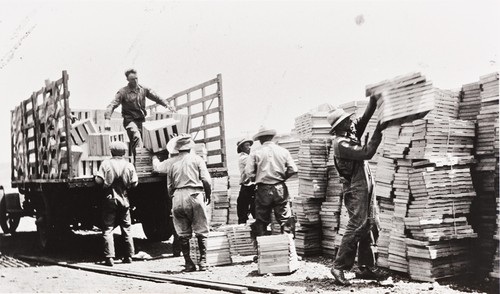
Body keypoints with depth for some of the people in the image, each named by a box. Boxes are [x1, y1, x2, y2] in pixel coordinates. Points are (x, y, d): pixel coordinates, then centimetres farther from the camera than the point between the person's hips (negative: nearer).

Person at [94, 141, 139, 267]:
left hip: (110, 199, -2)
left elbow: (98, 180, -13)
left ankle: (109, 257, -7)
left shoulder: (106, 163, -7)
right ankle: (129, 256, 16)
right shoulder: (129, 165, 0)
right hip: (124, 200, 3)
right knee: (126, 229, 13)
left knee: (108, 229, 1)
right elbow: (134, 183, 0)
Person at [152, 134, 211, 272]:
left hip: (178, 197, 2)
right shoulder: (197, 159, 3)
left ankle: (188, 263, 9)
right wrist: (208, 196, 9)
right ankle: (203, 261, 2)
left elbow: (156, 167, 28)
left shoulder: (171, 162, 9)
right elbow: (206, 180, -4)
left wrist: (155, 158, 50)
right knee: (201, 231, 5)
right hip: (195, 195, -2)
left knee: (183, 233, 8)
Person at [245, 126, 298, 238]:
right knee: (284, 219, 6)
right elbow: (293, 170, -2)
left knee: (261, 221, 7)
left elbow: (249, 172, -8)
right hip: (280, 189, 1)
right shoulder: (283, 151, 3)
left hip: (263, 190, -1)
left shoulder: (255, 152, -2)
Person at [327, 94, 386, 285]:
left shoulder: (351, 134, 10)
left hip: (366, 187, 9)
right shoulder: (341, 144, -16)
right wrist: (378, 132, -13)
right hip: (355, 189, -9)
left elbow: (364, 118, 15)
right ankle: (339, 267, -7)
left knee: (368, 226, 9)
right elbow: (366, 153, -19)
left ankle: (366, 267, 15)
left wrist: (374, 101, 2)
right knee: (356, 227, -12)